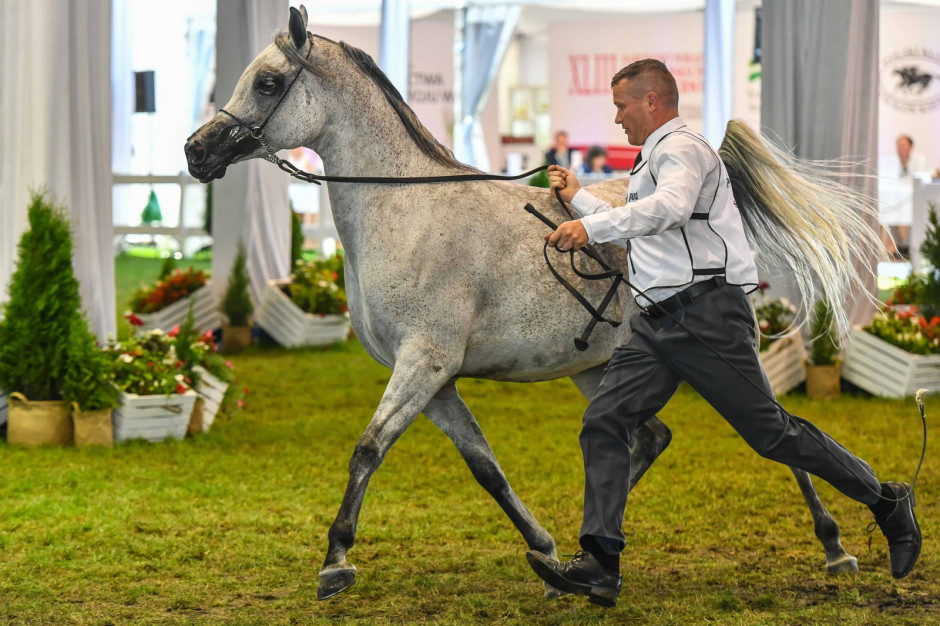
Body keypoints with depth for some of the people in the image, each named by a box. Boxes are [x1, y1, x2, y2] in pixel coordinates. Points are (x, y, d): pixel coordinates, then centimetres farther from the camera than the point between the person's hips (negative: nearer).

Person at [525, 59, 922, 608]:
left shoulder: (681, 147, -8)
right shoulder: (654, 160, 25)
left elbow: (670, 208, -31)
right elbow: (638, 232, 40)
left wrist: (592, 226, -36)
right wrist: (578, 197, 42)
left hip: (706, 314, -9)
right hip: (657, 324, 9)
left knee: (770, 431, -3)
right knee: (605, 421, -6)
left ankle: (886, 502, 14)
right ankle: (601, 564, -13)